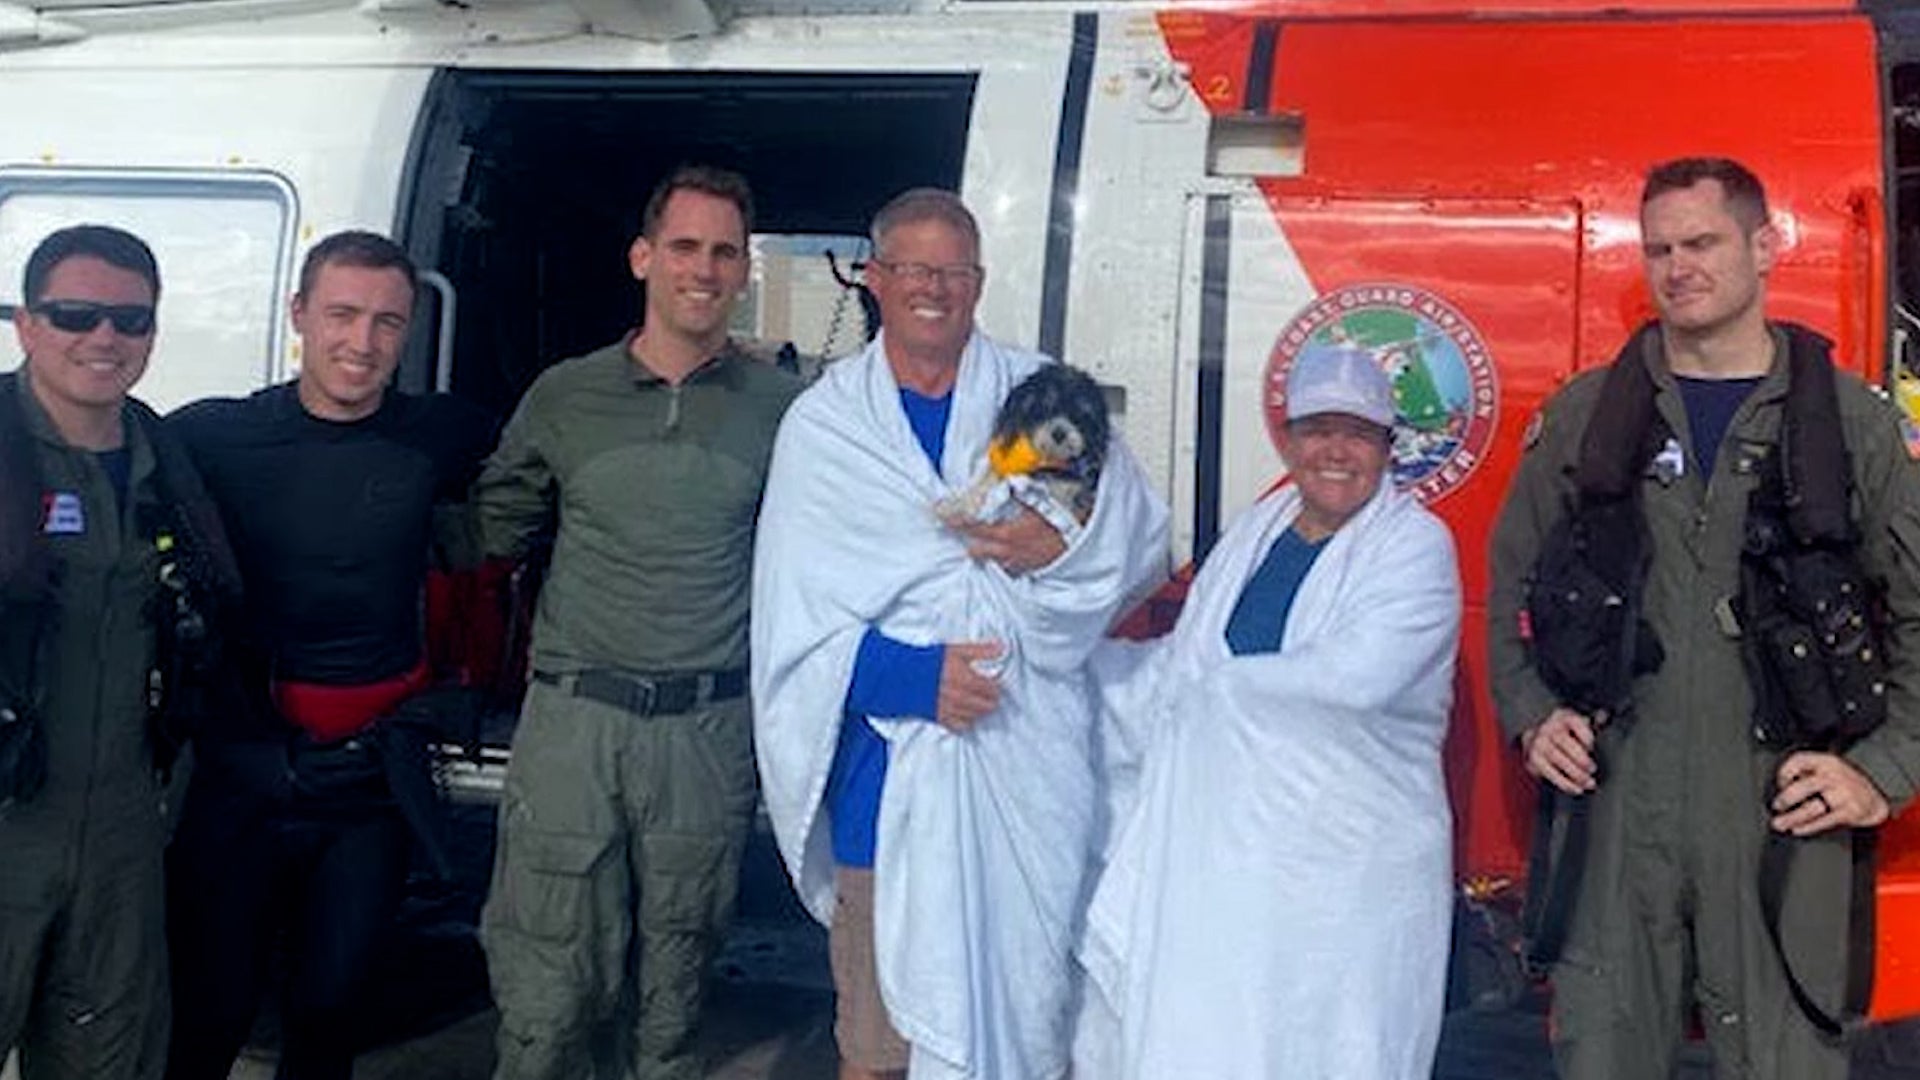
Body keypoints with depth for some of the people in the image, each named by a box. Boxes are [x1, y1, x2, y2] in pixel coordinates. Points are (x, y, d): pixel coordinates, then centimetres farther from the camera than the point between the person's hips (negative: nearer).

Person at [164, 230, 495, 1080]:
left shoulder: (439, 437, -1)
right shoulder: (209, 436, -6)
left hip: (374, 778, 2)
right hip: (237, 765, -1)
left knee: (332, 1003, 13)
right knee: (208, 1011, 7)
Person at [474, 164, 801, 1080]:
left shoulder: (781, 407, 3)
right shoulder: (564, 397, 5)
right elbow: (497, 532, 16)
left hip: (708, 730, 0)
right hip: (573, 720, 0)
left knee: (671, 989, 12)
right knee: (550, 987, 1)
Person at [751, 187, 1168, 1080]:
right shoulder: (824, 422, 6)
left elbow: (1142, 539, 9)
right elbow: (790, 622, 1)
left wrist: (1065, 547, -13)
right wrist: (909, 675, -14)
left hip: (1029, 771, 1)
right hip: (889, 772, 0)